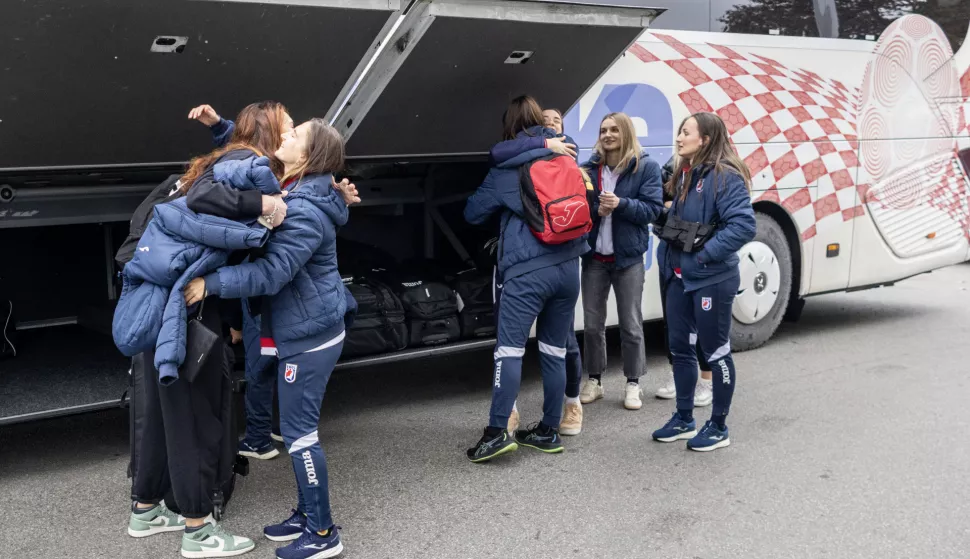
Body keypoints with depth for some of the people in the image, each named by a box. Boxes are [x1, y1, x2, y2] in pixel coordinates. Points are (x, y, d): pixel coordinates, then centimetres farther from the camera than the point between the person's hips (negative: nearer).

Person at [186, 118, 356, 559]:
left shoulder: (306, 212, -22)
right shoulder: (290, 192, 8)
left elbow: (271, 273, -27)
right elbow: (246, 160, 22)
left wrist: (210, 283, -27)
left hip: (310, 334, -10)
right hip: (304, 328, 10)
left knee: (299, 432, -3)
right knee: (298, 428, 17)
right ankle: (307, 514, 30)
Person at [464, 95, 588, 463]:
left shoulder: (507, 169, 1)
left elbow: (473, 213, 10)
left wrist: (501, 207, 29)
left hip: (528, 269, -5)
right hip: (568, 265, 5)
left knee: (509, 349, -6)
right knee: (555, 351, 10)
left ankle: (497, 432, -12)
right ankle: (549, 431, 16)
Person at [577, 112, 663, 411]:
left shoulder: (646, 166, -4)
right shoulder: (588, 167, 5)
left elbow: (653, 208, -9)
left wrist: (621, 204, -23)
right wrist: (596, 209, -16)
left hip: (629, 256, -3)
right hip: (594, 255, 3)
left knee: (631, 325, 5)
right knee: (593, 324, 9)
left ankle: (633, 384, 17)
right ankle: (594, 380, 22)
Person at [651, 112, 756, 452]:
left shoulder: (725, 176, -17)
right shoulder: (684, 174, 10)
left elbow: (744, 225, -26)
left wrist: (706, 254, -22)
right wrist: (668, 253, 5)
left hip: (711, 280, -8)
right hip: (680, 277, 8)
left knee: (715, 352, 4)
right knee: (680, 348, 15)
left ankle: (719, 427, 18)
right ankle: (684, 419, 29)